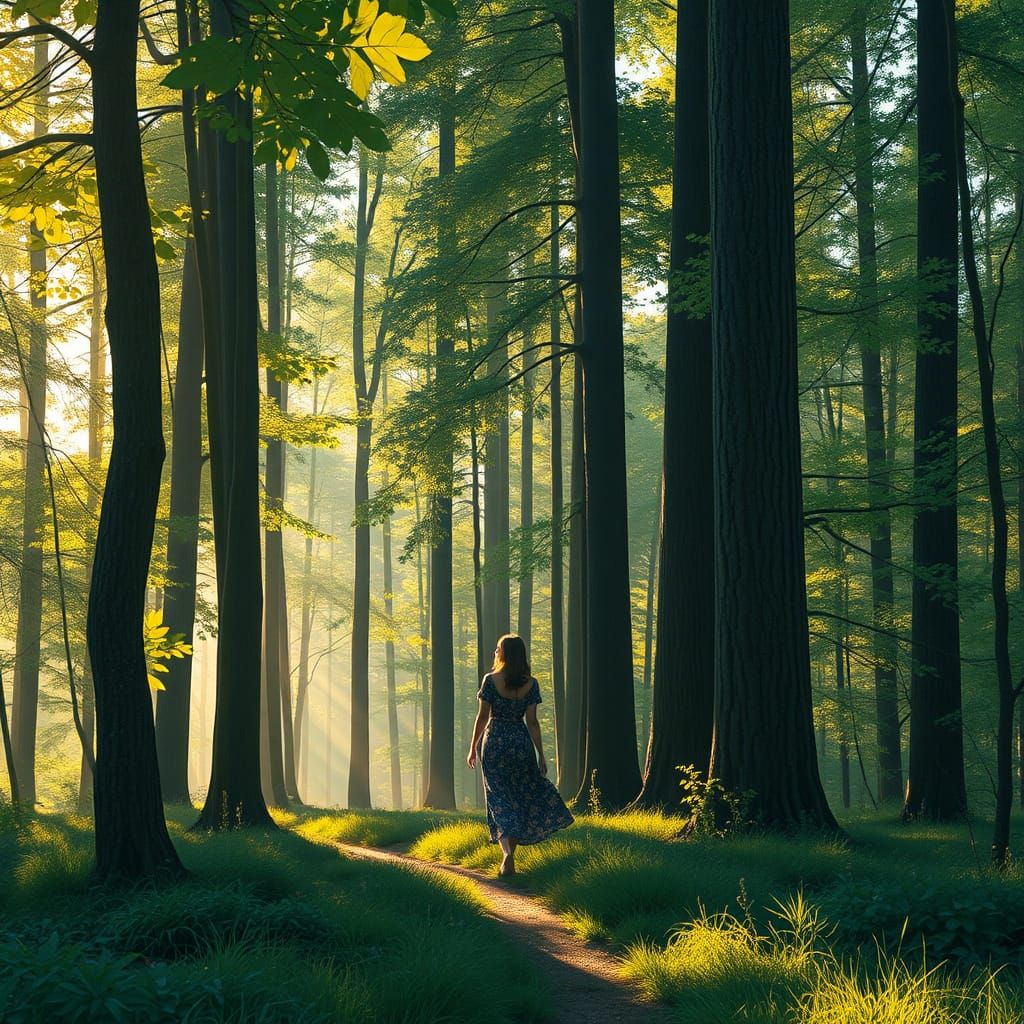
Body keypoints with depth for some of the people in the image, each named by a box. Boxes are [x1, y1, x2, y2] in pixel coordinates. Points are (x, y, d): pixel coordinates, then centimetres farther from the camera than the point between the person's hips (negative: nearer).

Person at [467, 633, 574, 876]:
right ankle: (510, 852, 17)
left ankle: (507, 853, -16)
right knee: (522, 797, 15)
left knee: (499, 800, 2)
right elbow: (532, 722, -4)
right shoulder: (530, 684, -3)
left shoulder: (491, 680, -8)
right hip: (522, 743, 2)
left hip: (494, 743, -2)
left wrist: (473, 748, 6)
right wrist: (541, 755, 1)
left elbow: (482, 717, -5)